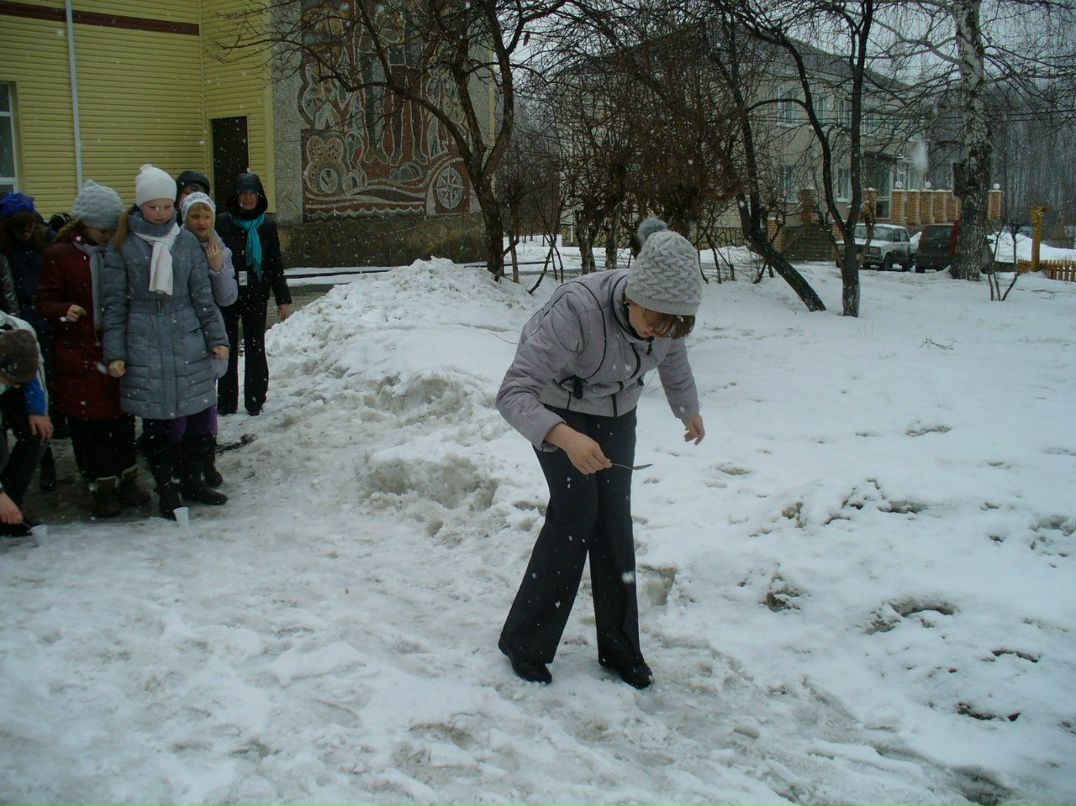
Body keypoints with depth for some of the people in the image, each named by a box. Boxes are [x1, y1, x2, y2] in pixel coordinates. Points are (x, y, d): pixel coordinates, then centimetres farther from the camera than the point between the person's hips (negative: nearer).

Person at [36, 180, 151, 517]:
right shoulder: (60, 255, -4)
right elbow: (45, 300, -2)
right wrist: (64, 311, -24)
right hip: (79, 354, -3)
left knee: (122, 418, 11)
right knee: (88, 422, 1)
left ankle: (126, 480, 24)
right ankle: (101, 487, 12)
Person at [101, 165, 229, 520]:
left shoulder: (187, 241, 8)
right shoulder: (123, 245, 2)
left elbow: (202, 293, 12)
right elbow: (114, 301, 2)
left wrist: (216, 337, 8)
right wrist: (114, 353, -2)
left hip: (188, 341, 2)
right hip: (144, 344, -2)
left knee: (201, 412, 1)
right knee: (156, 423, 3)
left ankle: (193, 478, 23)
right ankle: (166, 490, 19)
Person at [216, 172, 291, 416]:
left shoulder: (267, 225, 3)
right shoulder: (222, 223, -1)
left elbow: (276, 264, 7)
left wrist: (282, 299, 5)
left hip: (256, 296, 0)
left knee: (255, 349, 5)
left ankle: (255, 403, 13)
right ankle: (227, 404, 15)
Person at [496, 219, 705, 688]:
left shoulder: (667, 315, -23)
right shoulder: (577, 309, -41)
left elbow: (674, 363, 4)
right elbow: (513, 393, -44)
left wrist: (690, 412, 22)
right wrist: (565, 437, -61)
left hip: (616, 414, 5)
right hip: (559, 412, -5)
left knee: (614, 518, 0)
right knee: (576, 513, -13)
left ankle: (620, 649, 14)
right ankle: (524, 643, 4)